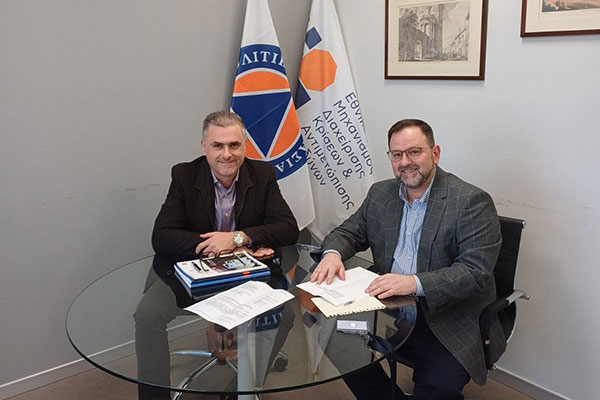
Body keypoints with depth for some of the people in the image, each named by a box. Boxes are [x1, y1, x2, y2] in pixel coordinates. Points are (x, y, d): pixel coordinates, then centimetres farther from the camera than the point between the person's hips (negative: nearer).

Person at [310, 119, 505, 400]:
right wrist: (333, 253, -10)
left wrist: (415, 283, -32)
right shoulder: (380, 194, 9)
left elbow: (476, 272, -18)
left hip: (449, 320, -5)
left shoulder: (472, 202, -11)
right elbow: (349, 232, 15)